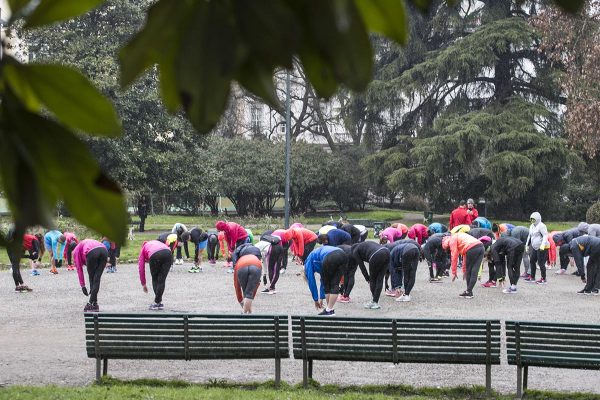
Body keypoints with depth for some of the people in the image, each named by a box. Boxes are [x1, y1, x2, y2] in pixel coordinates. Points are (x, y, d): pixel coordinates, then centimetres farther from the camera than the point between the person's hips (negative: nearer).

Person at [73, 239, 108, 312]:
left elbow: (79, 269, 20)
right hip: (104, 250, 5)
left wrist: (83, 286, 23)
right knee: (97, 278, 12)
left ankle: (91, 303, 13)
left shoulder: (76, 251, 29)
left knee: (92, 278, 13)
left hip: (92, 253, -5)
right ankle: (93, 303, 12)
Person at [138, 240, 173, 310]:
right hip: (168, 254, 2)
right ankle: (158, 302, 14)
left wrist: (143, 284, 39)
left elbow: (141, 268, 31)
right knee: (162, 280, 14)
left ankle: (158, 302, 16)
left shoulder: (143, 248, 34)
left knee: (155, 279, 19)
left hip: (155, 255, -2)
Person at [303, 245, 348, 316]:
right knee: (335, 284, 15)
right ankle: (330, 309, 12)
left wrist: (316, 300, 31)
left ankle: (329, 310, 14)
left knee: (327, 284, 15)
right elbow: (323, 280, 45)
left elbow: (311, 282, 23)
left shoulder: (309, 262, 27)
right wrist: (321, 298, 49)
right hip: (343, 255, 5)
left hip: (330, 258, -5)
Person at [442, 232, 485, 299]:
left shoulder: (452, 240, 10)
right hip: (481, 247, 8)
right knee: (474, 272, 7)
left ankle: (468, 292, 12)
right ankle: (469, 291, 7)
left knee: (469, 271, 8)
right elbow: (465, 256, 37)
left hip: (472, 248, -8)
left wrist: (454, 272, 9)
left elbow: (454, 257, 4)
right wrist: (464, 270, 40)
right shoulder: (458, 237, 35)